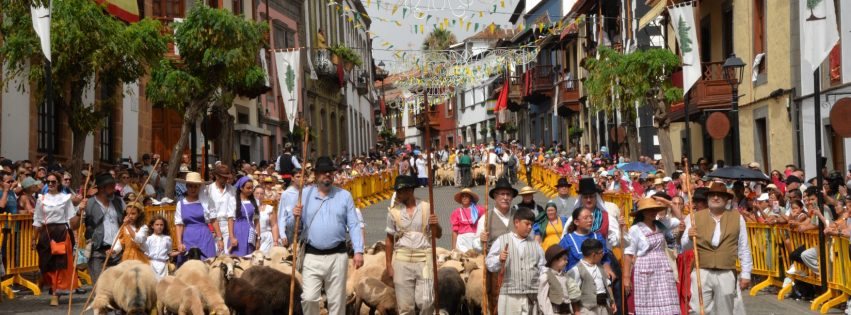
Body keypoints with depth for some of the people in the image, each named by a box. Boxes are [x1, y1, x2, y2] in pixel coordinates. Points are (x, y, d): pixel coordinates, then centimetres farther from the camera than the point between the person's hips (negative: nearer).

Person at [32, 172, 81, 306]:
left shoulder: (66, 198, 3)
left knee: (60, 264, -6)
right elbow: (37, 221, 12)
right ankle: (55, 288, 24)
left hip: (62, 232, -2)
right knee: (47, 263, 3)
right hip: (46, 233, 2)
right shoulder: (41, 199, 8)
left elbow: (72, 219, 1)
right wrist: (34, 238, 11)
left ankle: (55, 295, -3)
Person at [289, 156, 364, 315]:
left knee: (337, 301, 6)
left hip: (338, 256, 1)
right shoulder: (304, 194, 6)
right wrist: (295, 216, -16)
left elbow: (354, 225, 2)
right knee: (309, 298, -10)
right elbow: (290, 224, 7)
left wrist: (358, 251, -8)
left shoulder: (344, 195, 6)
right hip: (312, 256, 0)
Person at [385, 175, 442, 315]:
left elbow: (438, 235, 8)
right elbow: (390, 240, 8)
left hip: (424, 258, -1)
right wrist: (388, 265, 5)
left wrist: (435, 225, -14)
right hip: (402, 260, 1)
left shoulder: (426, 208, 1)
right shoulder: (394, 211, 2)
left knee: (426, 301, -7)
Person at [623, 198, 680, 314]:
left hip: (664, 270, 4)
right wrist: (626, 276, -7)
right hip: (646, 272, -4)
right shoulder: (635, 230, -4)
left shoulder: (661, 224, 10)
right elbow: (628, 253, -4)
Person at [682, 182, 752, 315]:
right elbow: (684, 246, 6)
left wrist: (746, 273, 5)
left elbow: (744, 249, 8)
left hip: (727, 275, 0)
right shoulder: (696, 218, 6)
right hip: (702, 273, 0)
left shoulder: (737, 218, 7)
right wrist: (689, 237, -15)